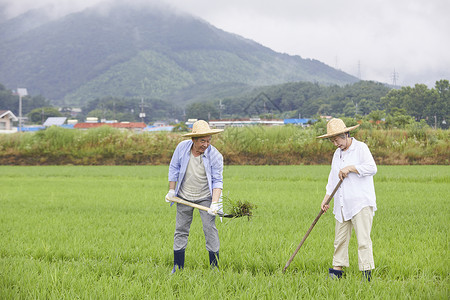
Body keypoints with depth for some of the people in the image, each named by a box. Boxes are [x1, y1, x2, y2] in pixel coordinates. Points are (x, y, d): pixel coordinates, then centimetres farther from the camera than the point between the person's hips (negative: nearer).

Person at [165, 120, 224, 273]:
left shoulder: (215, 155, -18)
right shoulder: (182, 148, -13)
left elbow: (217, 181, -14)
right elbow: (174, 168, 3)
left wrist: (214, 203, -25)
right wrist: (171, 190, 3)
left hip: (205, 197, -2)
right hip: (184, 196, 2)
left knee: (210, 229, -7)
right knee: (181, 230, 6)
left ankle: (215, 267, 2)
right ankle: (178, 267, 16)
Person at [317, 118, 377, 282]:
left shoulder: (360, 148, -2)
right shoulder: (337, 154, 19)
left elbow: (372, 168, -15)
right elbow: (333, 178, 25)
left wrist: (350, 168, -15)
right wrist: (326, 198, 16)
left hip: (361, 202, -7)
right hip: (342, 205, 7)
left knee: (363, 240, -11)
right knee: (340, 239, 7)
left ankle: (367, 274, -11)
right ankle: (337, 270, 14)